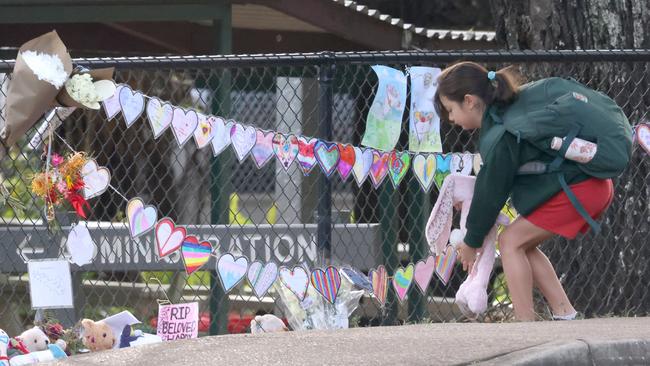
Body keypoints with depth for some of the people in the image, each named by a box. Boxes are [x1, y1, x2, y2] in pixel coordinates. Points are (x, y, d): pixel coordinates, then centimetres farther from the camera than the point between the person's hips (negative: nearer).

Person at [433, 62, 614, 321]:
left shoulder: (498, 135, -15)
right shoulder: (505, 113, 14)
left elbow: (491, 191, -7)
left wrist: (471, 243, 5)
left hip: (578, 191, -10)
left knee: (511, 242, -5)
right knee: (524, 245, 13)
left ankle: (525, 324, -9)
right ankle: (565, 316, 9)